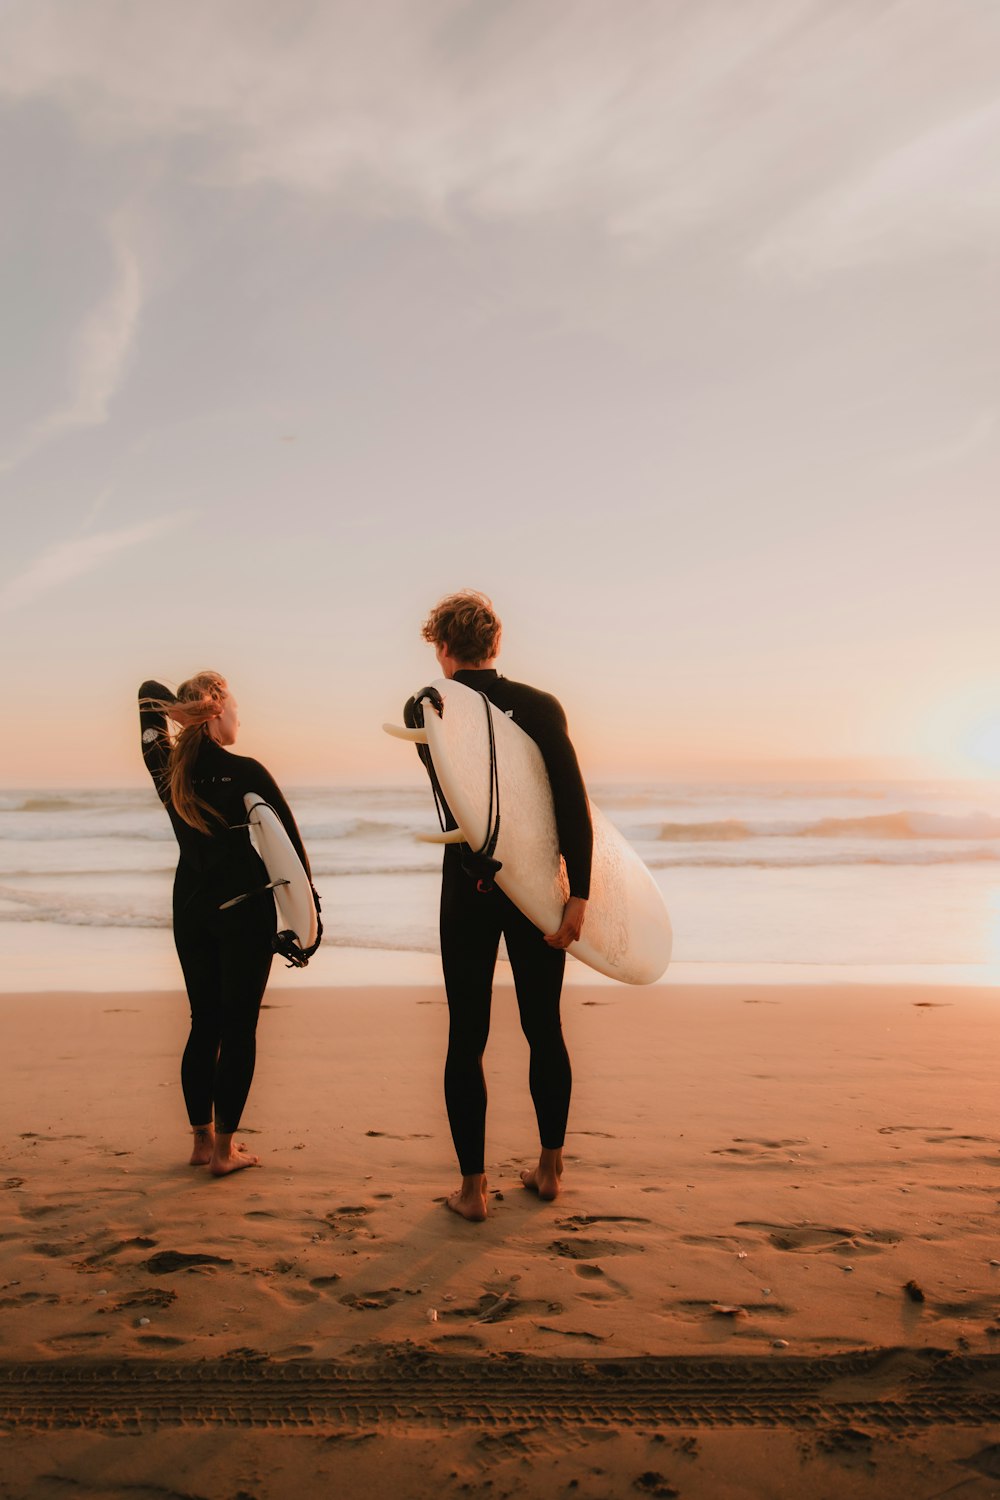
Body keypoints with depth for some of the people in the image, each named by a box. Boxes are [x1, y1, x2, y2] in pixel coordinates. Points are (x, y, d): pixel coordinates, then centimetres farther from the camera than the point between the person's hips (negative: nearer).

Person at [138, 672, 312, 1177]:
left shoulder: (166, 767, 1)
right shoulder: (246, 773, -14)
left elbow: (149, 693, 14)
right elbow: (290, 845, -12)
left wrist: (179, 708, -8)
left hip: (190, 908, 6)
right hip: (245, 909, -6)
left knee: (204, 1023, 14)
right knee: (238, 1027, 2)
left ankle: (202, 1140, 22)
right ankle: (224, 1149, 6)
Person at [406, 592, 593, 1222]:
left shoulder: (423, 711, -3)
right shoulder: (541, 707, -5)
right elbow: (574, 806, -12)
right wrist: (578, 897, -13)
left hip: (468, 889, -1)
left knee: (467, 1038, 7)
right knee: (545, 1029, 14)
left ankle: (473, 1186, 12)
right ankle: (550, 1169, 26)